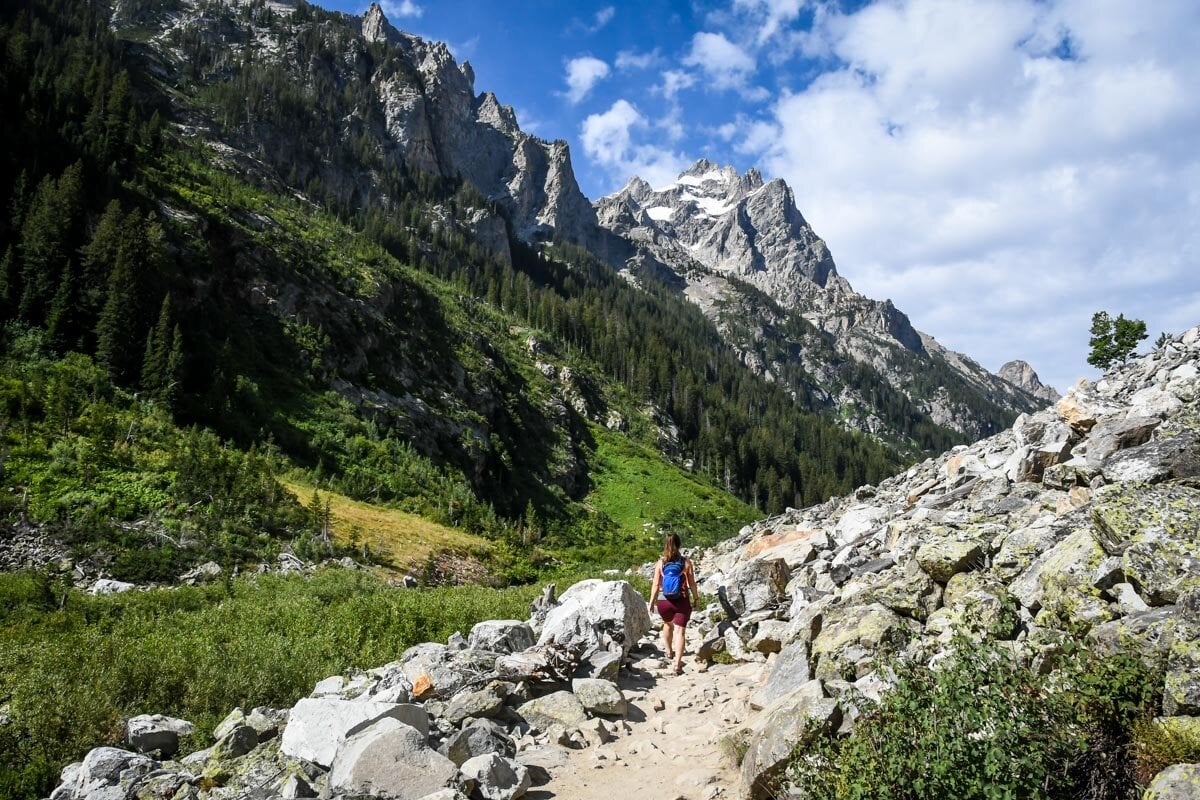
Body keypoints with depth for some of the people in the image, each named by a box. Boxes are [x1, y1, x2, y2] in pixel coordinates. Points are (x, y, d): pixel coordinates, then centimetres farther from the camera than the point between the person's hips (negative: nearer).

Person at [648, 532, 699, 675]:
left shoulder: (660, 563, -5)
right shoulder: (686, 562, -6)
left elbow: (656, 584, -4)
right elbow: (692, 583, -2)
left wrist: (651, 602, 5)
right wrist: (696, 598, 11)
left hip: (664, 601, 2)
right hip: (682, 602, -2)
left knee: (668, 624, 29)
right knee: (680, 631, 0)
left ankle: (669, 651, 45)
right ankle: (678, 663, -10)